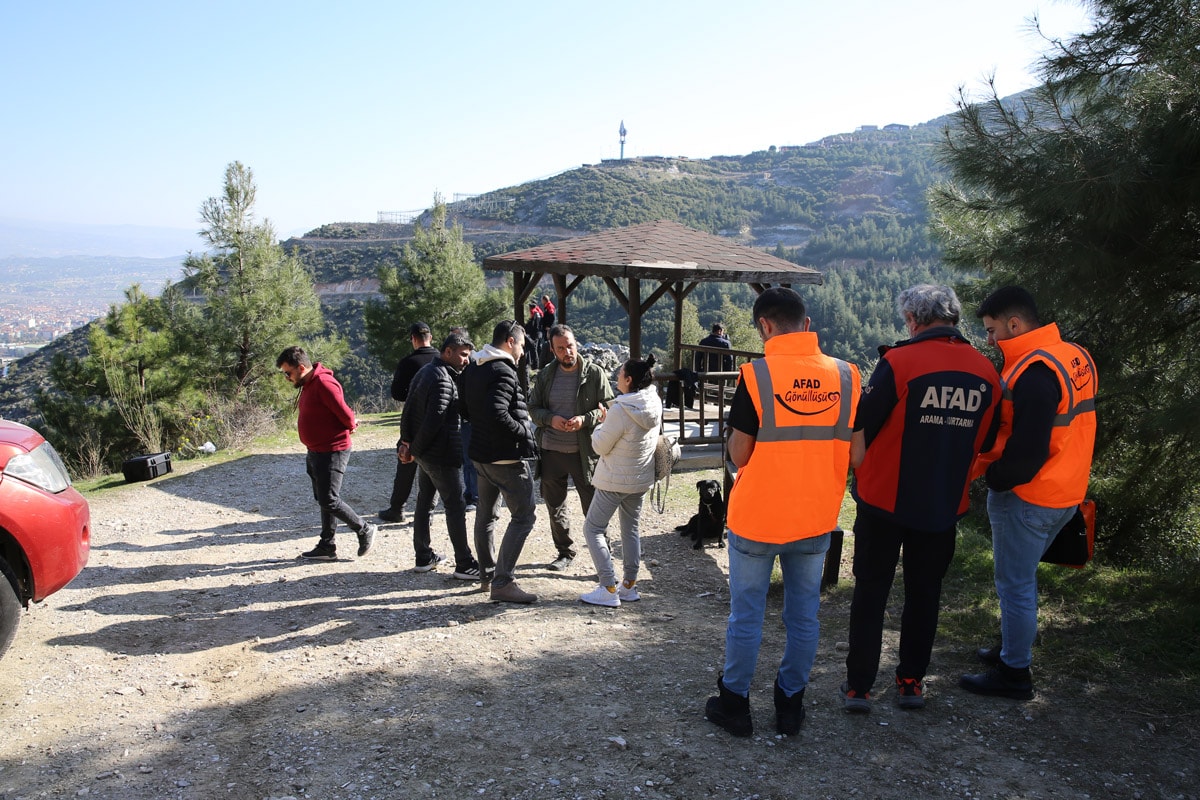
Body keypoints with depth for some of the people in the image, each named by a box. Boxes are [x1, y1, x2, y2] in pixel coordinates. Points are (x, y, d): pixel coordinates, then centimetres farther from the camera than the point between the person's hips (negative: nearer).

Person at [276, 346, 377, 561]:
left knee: (329, 500, -6)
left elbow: (346, 415, -23)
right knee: (323, 500, 13)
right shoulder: (308, 385, 11)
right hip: (316, 452, 10)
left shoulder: (324, 383, -22)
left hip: (331, 452, -10)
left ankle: (364, 530, 10)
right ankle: (326, 547, 20)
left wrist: (351, 426, -2)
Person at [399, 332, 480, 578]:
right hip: (442, 455, -10)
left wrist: (406, 441, 9)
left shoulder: (425, 372, 13)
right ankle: (464, 565, -1)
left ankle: (423, 558, 25)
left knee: (424, 502, 16)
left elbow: (409, 409, 15)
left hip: (425, 454, 10)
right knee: (456, 507, -5)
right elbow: (434, 419, -23)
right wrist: (414, 449, -13)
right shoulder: (442, 380, -18)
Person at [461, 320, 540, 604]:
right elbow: (497, 414, -30)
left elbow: (464, 408, 18)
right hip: (507, 457, -10)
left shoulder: (473, 369, 11)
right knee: (524, 516, -4)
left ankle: (487, 574, 29)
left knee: (486, 515, 18)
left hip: (481, 453, 10)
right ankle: (502, 583, -7)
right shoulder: (502, 372, -19)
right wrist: (524, 430, -18)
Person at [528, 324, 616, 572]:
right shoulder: (545, 375, 5)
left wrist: (585, 419, -20)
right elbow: (533, 408, 8)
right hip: (550, 451, 4)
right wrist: (550, 419, -12)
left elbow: (609, 407, -4)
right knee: (555, 507, 15)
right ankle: (565, 553, 32)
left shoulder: (594, 373, -5)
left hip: (584, 451, -4)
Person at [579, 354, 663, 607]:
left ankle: (608, 589, 1)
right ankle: (629, 586, 25)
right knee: (631, 530, 19)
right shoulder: (654, 404, -3)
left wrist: (601, 425, 1)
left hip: (615, 481, -8)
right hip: (642, 479, 8)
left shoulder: (620, 411, -27)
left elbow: (600, 446, -16)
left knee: (593, 529, 4)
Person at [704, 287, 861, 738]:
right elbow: (853, 453, 2)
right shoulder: (847, 376, -4)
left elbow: (738, 454, -11)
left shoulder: (756, 376, -16)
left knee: (746, 615, 11)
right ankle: (790, 707, 28)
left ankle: (734, 703, 24)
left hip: (756, 518, -3)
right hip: (816, 520, 3)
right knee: (803, 616, 15)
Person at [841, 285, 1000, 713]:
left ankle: (858, 686, 13)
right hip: (945, 505, 4)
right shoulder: (986, 372, 0)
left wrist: (862, 474, 4)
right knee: (924, 592, 17)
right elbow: (984, 445, 10)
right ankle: (912, 682, 27)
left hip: (885, 499, -4)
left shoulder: (898, 362, -16)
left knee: (870, 591, 8)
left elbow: (861, 430, -12)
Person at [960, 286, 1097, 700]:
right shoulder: (1076, 357, 6)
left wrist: (993, 478, -10)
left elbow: (1027, 453, -27)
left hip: (1026, 497, -9)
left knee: (1015, 584, 4)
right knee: (1020, 578, 23)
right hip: (1065, 492, 9)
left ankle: (1015, 673, 16)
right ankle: (1011, 648, 37)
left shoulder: (1035, 372, -25)